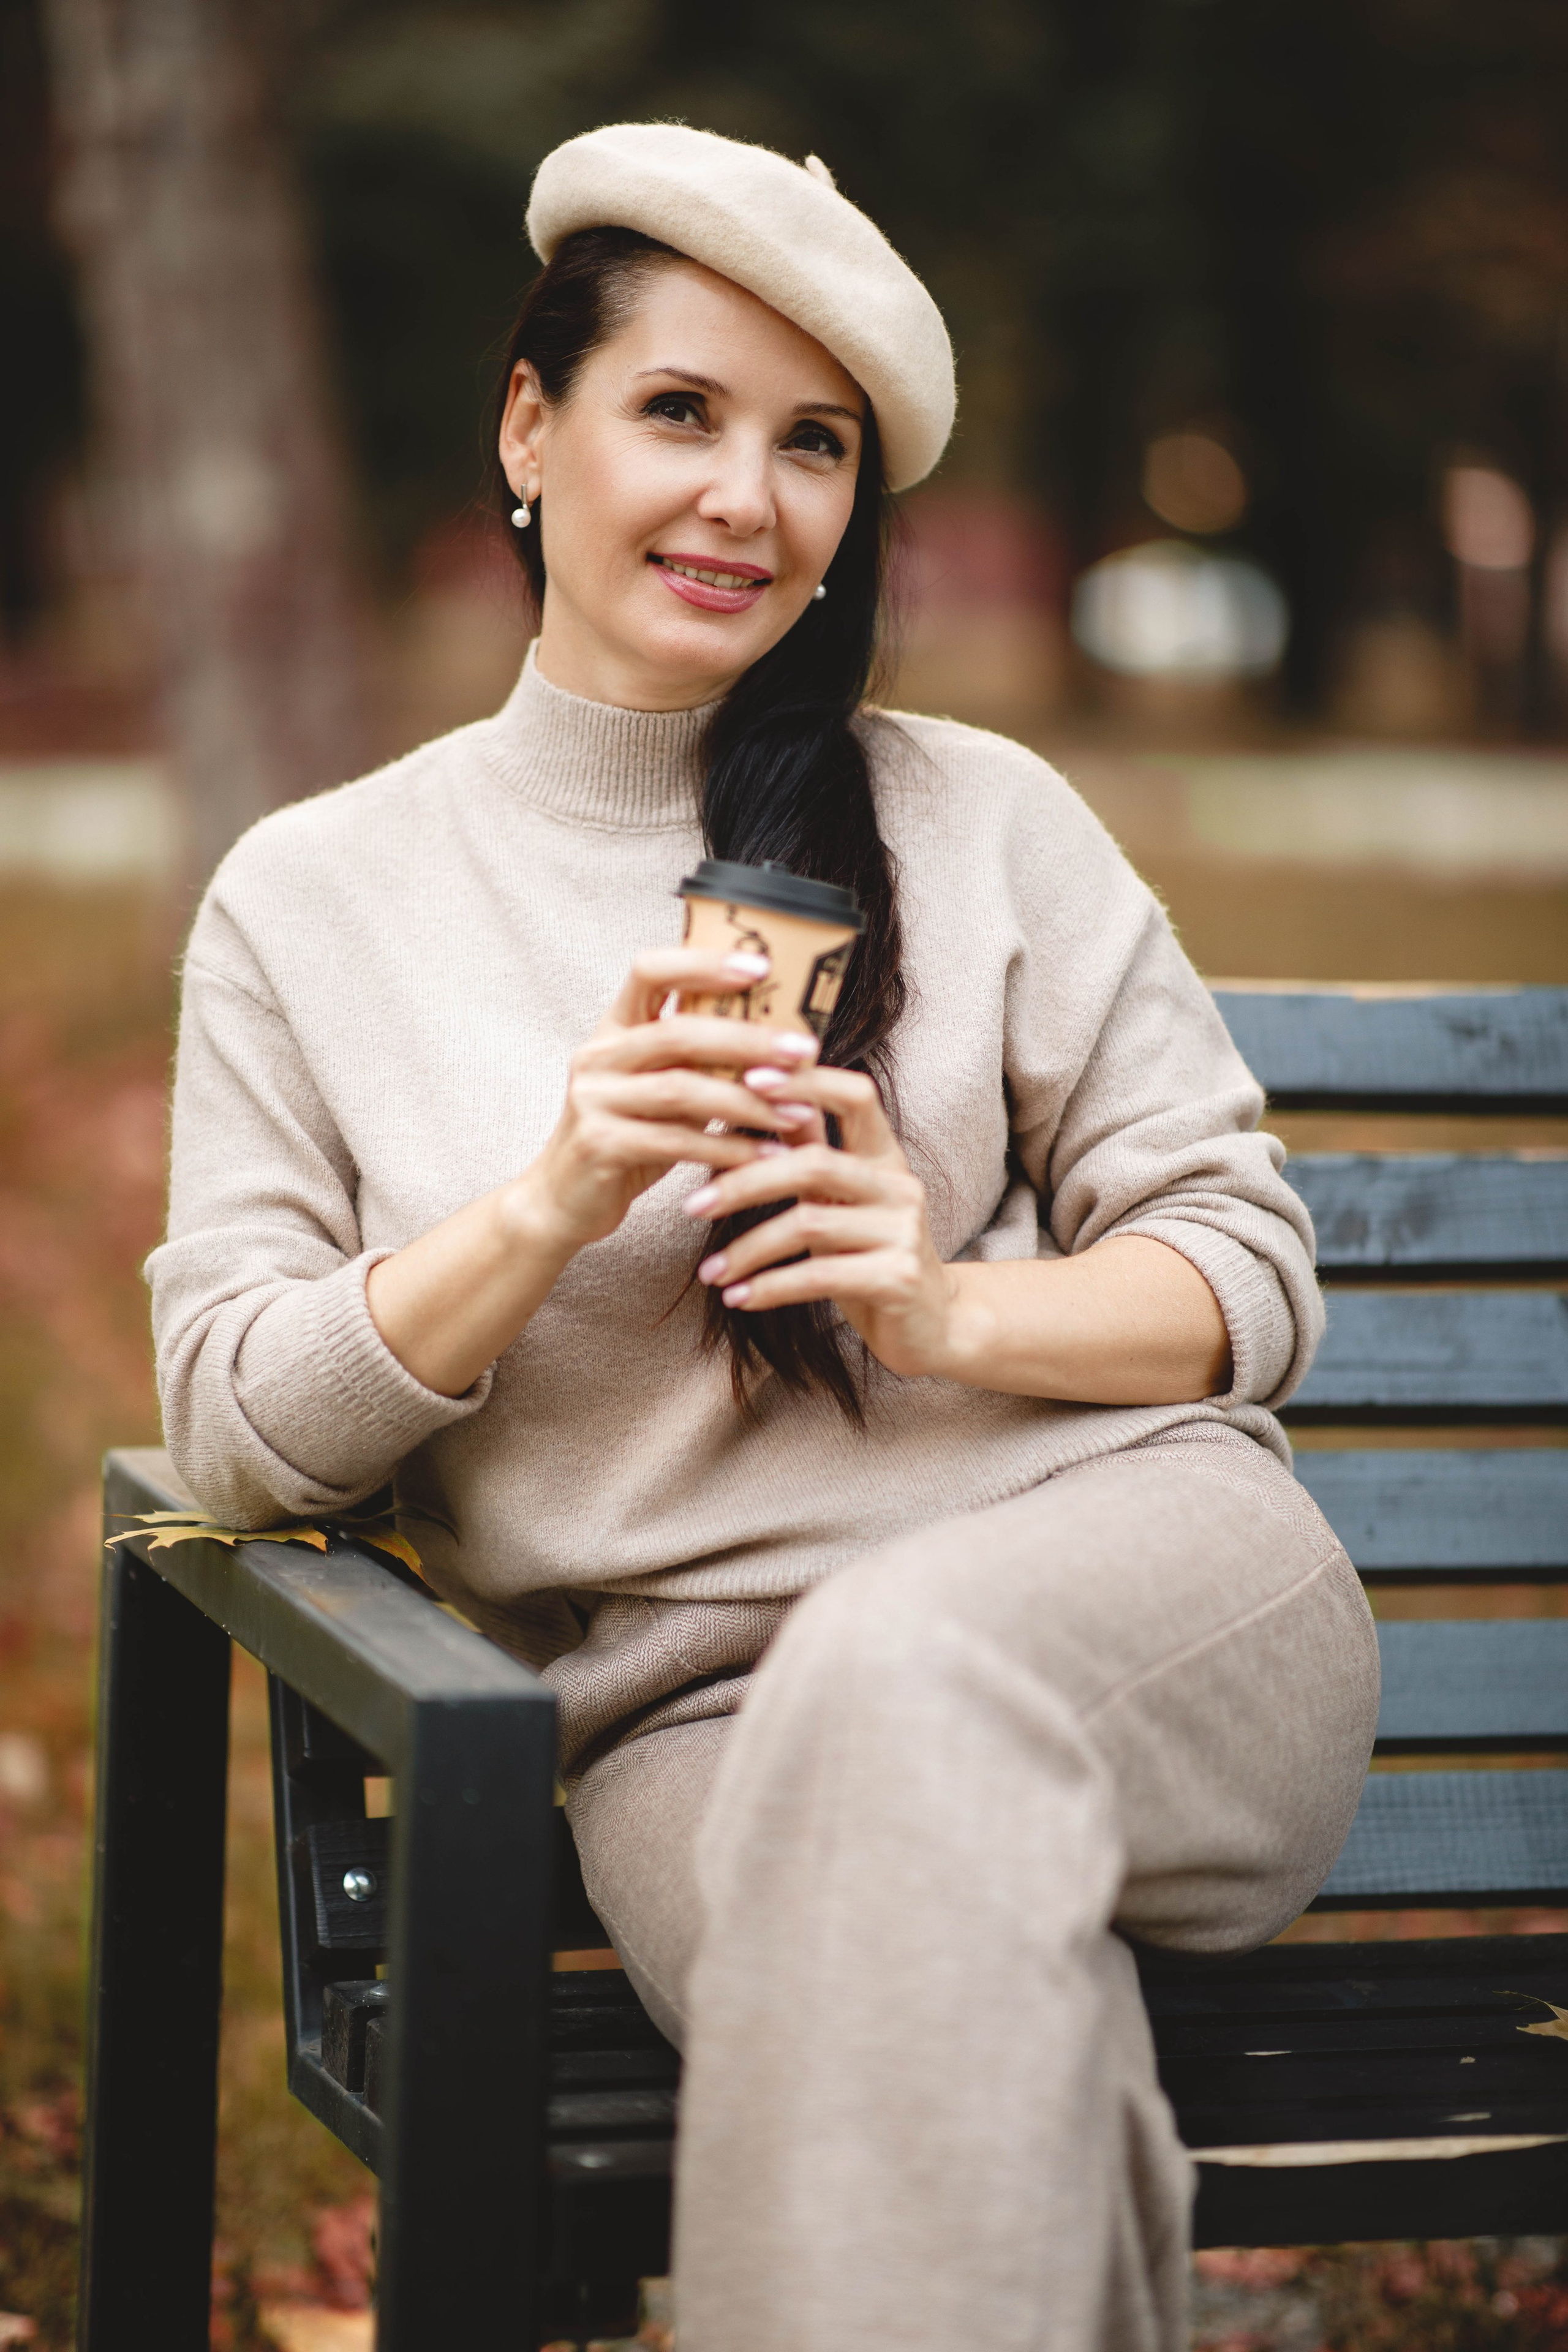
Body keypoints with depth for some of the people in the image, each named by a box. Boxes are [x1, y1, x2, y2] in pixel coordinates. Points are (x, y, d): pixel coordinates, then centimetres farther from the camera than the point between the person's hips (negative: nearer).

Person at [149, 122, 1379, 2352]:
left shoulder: (984, 821, 13)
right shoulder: (310, 903, 12)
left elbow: (1247, 1265, 10)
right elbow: (234, 1427, 6)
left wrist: (950, 1307, -11)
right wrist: (557, 1199, -10)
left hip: (1130, 1577, 1)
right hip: (693, 1716, -1)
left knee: (905, 1675, -36)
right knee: (925, 1958, -37)